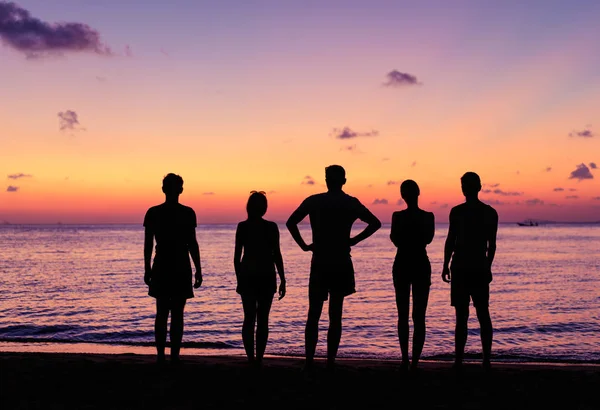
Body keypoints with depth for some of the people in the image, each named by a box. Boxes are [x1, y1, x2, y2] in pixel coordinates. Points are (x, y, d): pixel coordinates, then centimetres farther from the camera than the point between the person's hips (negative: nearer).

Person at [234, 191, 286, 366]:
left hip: (246, 276, 1)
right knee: (262, 319, 5)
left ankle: (251, 357, 3)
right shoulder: (271, 227, -5)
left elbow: (237, 256, -1)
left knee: (249, 318, 8)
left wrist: (239, 279, 9)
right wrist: (282, 280, 1)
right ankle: (259, 358, 2)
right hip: (266, 276, -1)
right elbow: (276, 255, -5)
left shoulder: (242, 226, -1)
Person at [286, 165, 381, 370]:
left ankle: (309, 362, -1)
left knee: (313, 315, 5)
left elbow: (291, 222, -8)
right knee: (335, 315, 7)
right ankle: (330, 362, 7)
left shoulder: (313, 201, 0)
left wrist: (303, 245, 0)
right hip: (342, 264, 1)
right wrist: (354, 240, 3)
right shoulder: (352, 203, 4)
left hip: (319, 263, -1)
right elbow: (375, 223, -1)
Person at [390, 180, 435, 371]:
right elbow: (428, 239, 0)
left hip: (402, 266, 0)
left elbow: (395, 240, -11)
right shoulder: (428, 216, -4)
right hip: (421, 266, 1)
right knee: (419, 317, 4)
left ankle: (405, 359, 7)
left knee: (403, 316, 10)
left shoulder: (398, 216, -8)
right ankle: (415, 361, -2)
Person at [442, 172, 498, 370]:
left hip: (461, 268, -4)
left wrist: (446, 266, -4)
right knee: (483, 314, 10)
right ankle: (486, 360, 11)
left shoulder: (457, 211, -7)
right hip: (480, 269, 4)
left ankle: (459, 360, -4)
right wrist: (487, 267, 16)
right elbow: (492, 245, 7)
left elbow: (450, 241, -9)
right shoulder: (490, 213, 6)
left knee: (461, 315, -4)